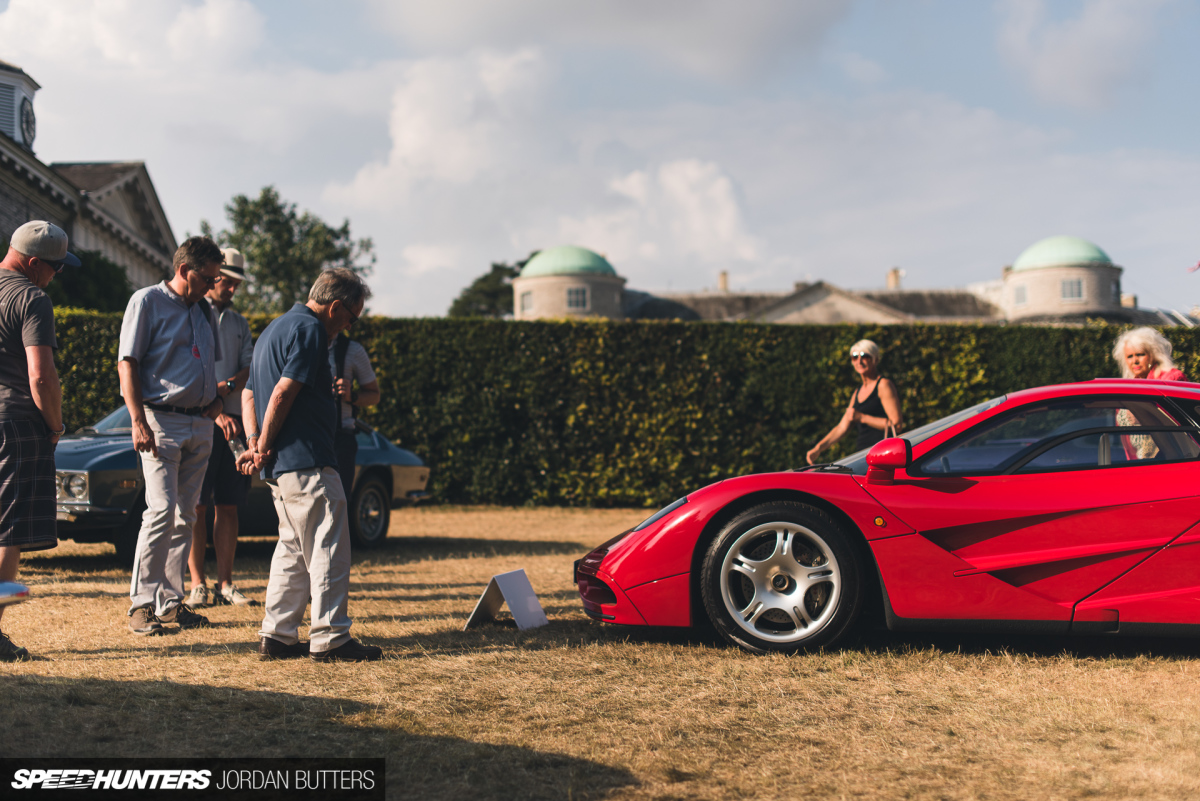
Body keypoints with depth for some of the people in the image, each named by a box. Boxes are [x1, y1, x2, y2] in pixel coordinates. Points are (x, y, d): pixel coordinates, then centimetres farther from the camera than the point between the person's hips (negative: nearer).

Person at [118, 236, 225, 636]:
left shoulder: (204, 310, 18)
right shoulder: (147, 301, -3)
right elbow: (127, 365, -8)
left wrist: (216, 398, 12)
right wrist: (138, 422, -17)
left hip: (200, 424, 7)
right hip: (162, 419, -7)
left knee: (185, 517, 7)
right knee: (161, 511, -14)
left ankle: (171, 600, 14)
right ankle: (141, 603, -9)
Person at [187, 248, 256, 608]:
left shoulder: (239, 322, 20)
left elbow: (250, 368, 12)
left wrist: (227, 386, -10)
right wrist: (214, 412, -14)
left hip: (233, 420, 5)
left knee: (229, 507, 4)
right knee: (196, 507, -3)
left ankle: (225, 583, 7)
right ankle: (198, 583, 0)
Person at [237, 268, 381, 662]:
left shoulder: (275, 328, 22)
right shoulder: (309, 330, -10)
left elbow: (249, 394, 20)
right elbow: (282, 395, -18)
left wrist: (254, 442, 6)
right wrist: (264, 447, -8)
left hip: (280, 466, 10)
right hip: (307, 462, -10)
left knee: (294, 548, 14)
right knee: (329, 547, -5)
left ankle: (277, 636, 15)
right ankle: (329, 637, -5)